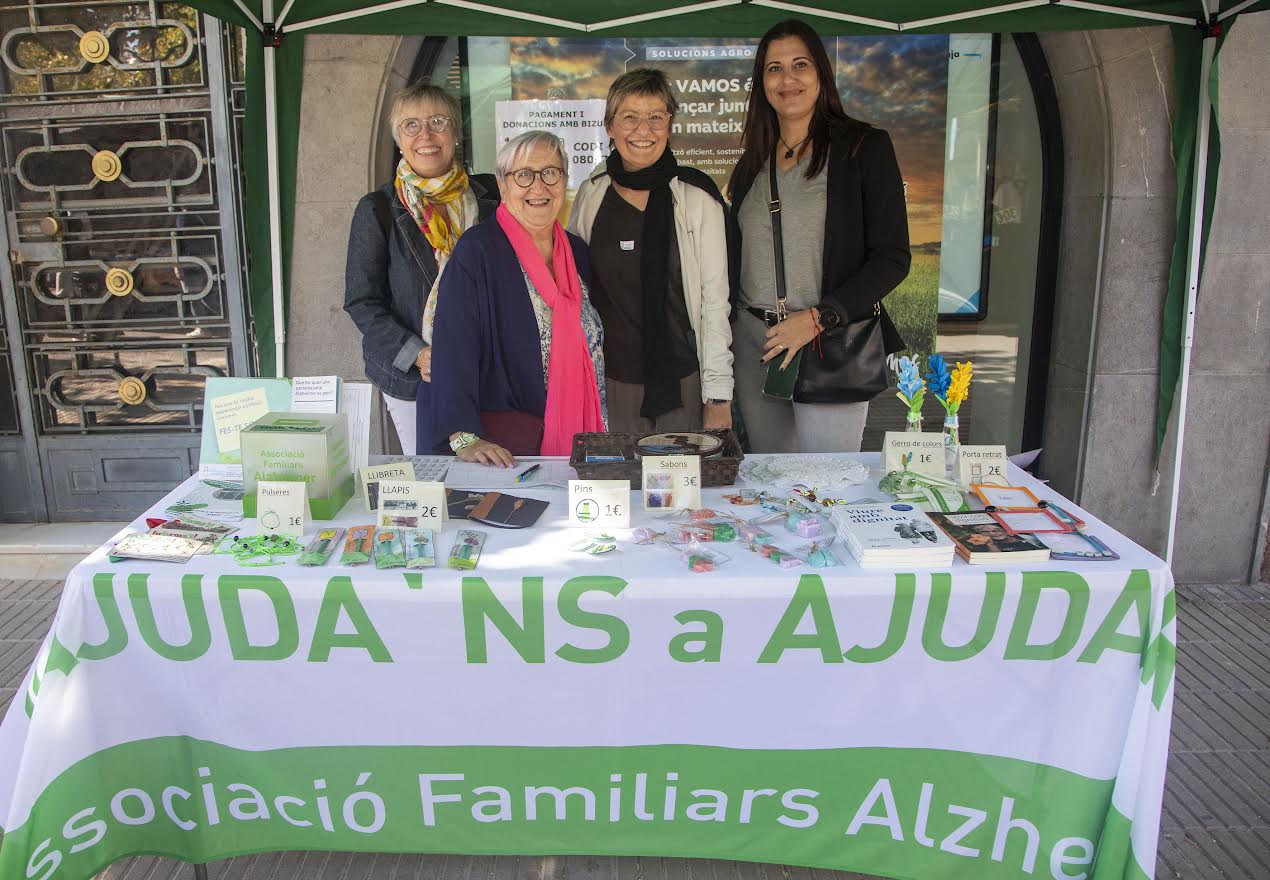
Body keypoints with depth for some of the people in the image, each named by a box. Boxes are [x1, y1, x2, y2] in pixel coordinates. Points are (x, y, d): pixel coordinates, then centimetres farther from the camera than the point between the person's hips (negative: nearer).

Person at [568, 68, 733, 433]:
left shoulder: (696, 197, -4)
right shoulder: (591, 194, 4)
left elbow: (715, 300, -5)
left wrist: (719, 398, -8)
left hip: (682, 382, -2)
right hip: (610, 383, 2)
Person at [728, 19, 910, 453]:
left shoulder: (863, 146, -2)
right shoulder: (753, 159, 14)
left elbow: (892, 258, -7)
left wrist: (818, 318, -16)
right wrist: (726, 328, 7)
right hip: (753, 343, 5)